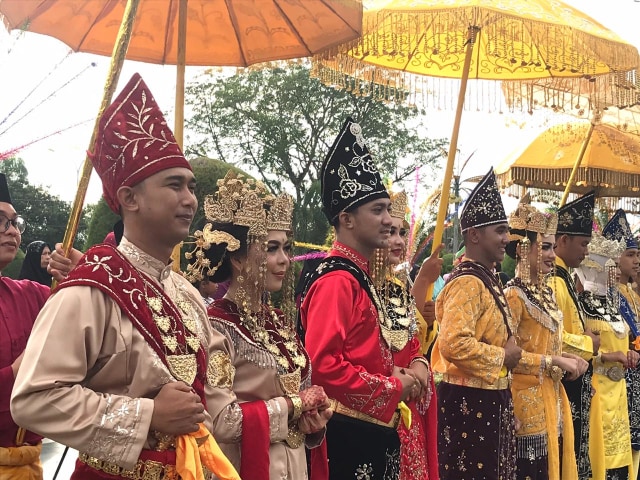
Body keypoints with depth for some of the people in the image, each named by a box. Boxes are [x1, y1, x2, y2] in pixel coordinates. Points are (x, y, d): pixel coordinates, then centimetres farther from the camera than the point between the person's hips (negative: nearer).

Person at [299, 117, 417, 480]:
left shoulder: (360, 275, 13)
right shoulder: (337, 280, -18)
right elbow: (322, 364, -25)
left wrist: (403, 374, 5)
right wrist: (392, 389, -16)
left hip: (374, 430, 10)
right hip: (349, 435, -10)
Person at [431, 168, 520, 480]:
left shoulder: (486, 278, 12)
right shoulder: (468, 282, -19)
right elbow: (454, 345, -31)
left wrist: (508, 353, 6)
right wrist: (503, 356, -17)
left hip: (489, 398, 10)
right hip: (470, 402, -10)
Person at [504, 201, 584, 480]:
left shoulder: (545, 293, 11)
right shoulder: (514, 295, -16)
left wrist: (568, 359, 2)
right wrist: (555, 362, -18)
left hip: (552, 399, 9)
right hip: (528, 402, -9)